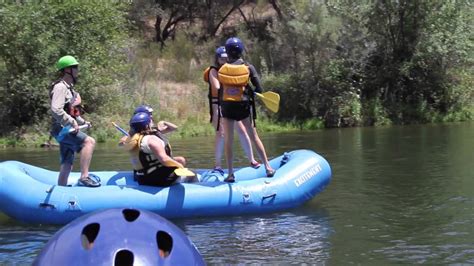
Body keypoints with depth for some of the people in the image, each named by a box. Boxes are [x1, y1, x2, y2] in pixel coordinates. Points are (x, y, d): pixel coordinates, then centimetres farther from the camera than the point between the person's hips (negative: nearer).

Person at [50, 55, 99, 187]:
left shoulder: (69, 88, 20)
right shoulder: (60, 87, -13)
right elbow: (56, 110, -25)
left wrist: (82, 122, 21)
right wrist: (71, 122, -24)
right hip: (62, 129, -10)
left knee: (67, 166, 11)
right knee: (89, 141, -26)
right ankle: (84, 177, -30)